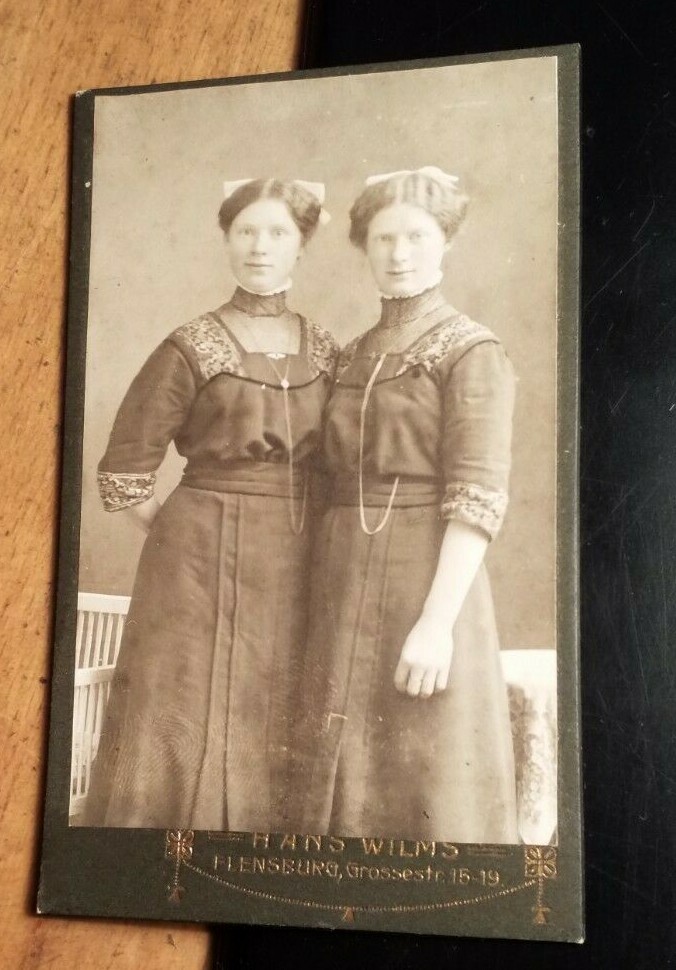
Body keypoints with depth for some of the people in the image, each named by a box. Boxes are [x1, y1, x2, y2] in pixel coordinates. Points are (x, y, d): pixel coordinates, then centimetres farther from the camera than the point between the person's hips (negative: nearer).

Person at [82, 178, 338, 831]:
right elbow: (122, 471, -3)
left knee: (275, 743, 10)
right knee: (191, 729, 2)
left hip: (297, 569, 4)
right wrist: (185, 539, 2)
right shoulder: (191, 349, -4)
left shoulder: (325, 353, 7)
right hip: (205, 564, -4)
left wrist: (304, 536, 8)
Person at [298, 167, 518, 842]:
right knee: (346, 772, 10)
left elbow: (479, 498, -12)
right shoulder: (354, 357, 15)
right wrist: (328, 595, 7)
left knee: (429, 774, -1)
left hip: (428, 577, -6)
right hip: (346, 589, 6)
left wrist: (436, 620, -21)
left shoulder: (472, 352, -3)